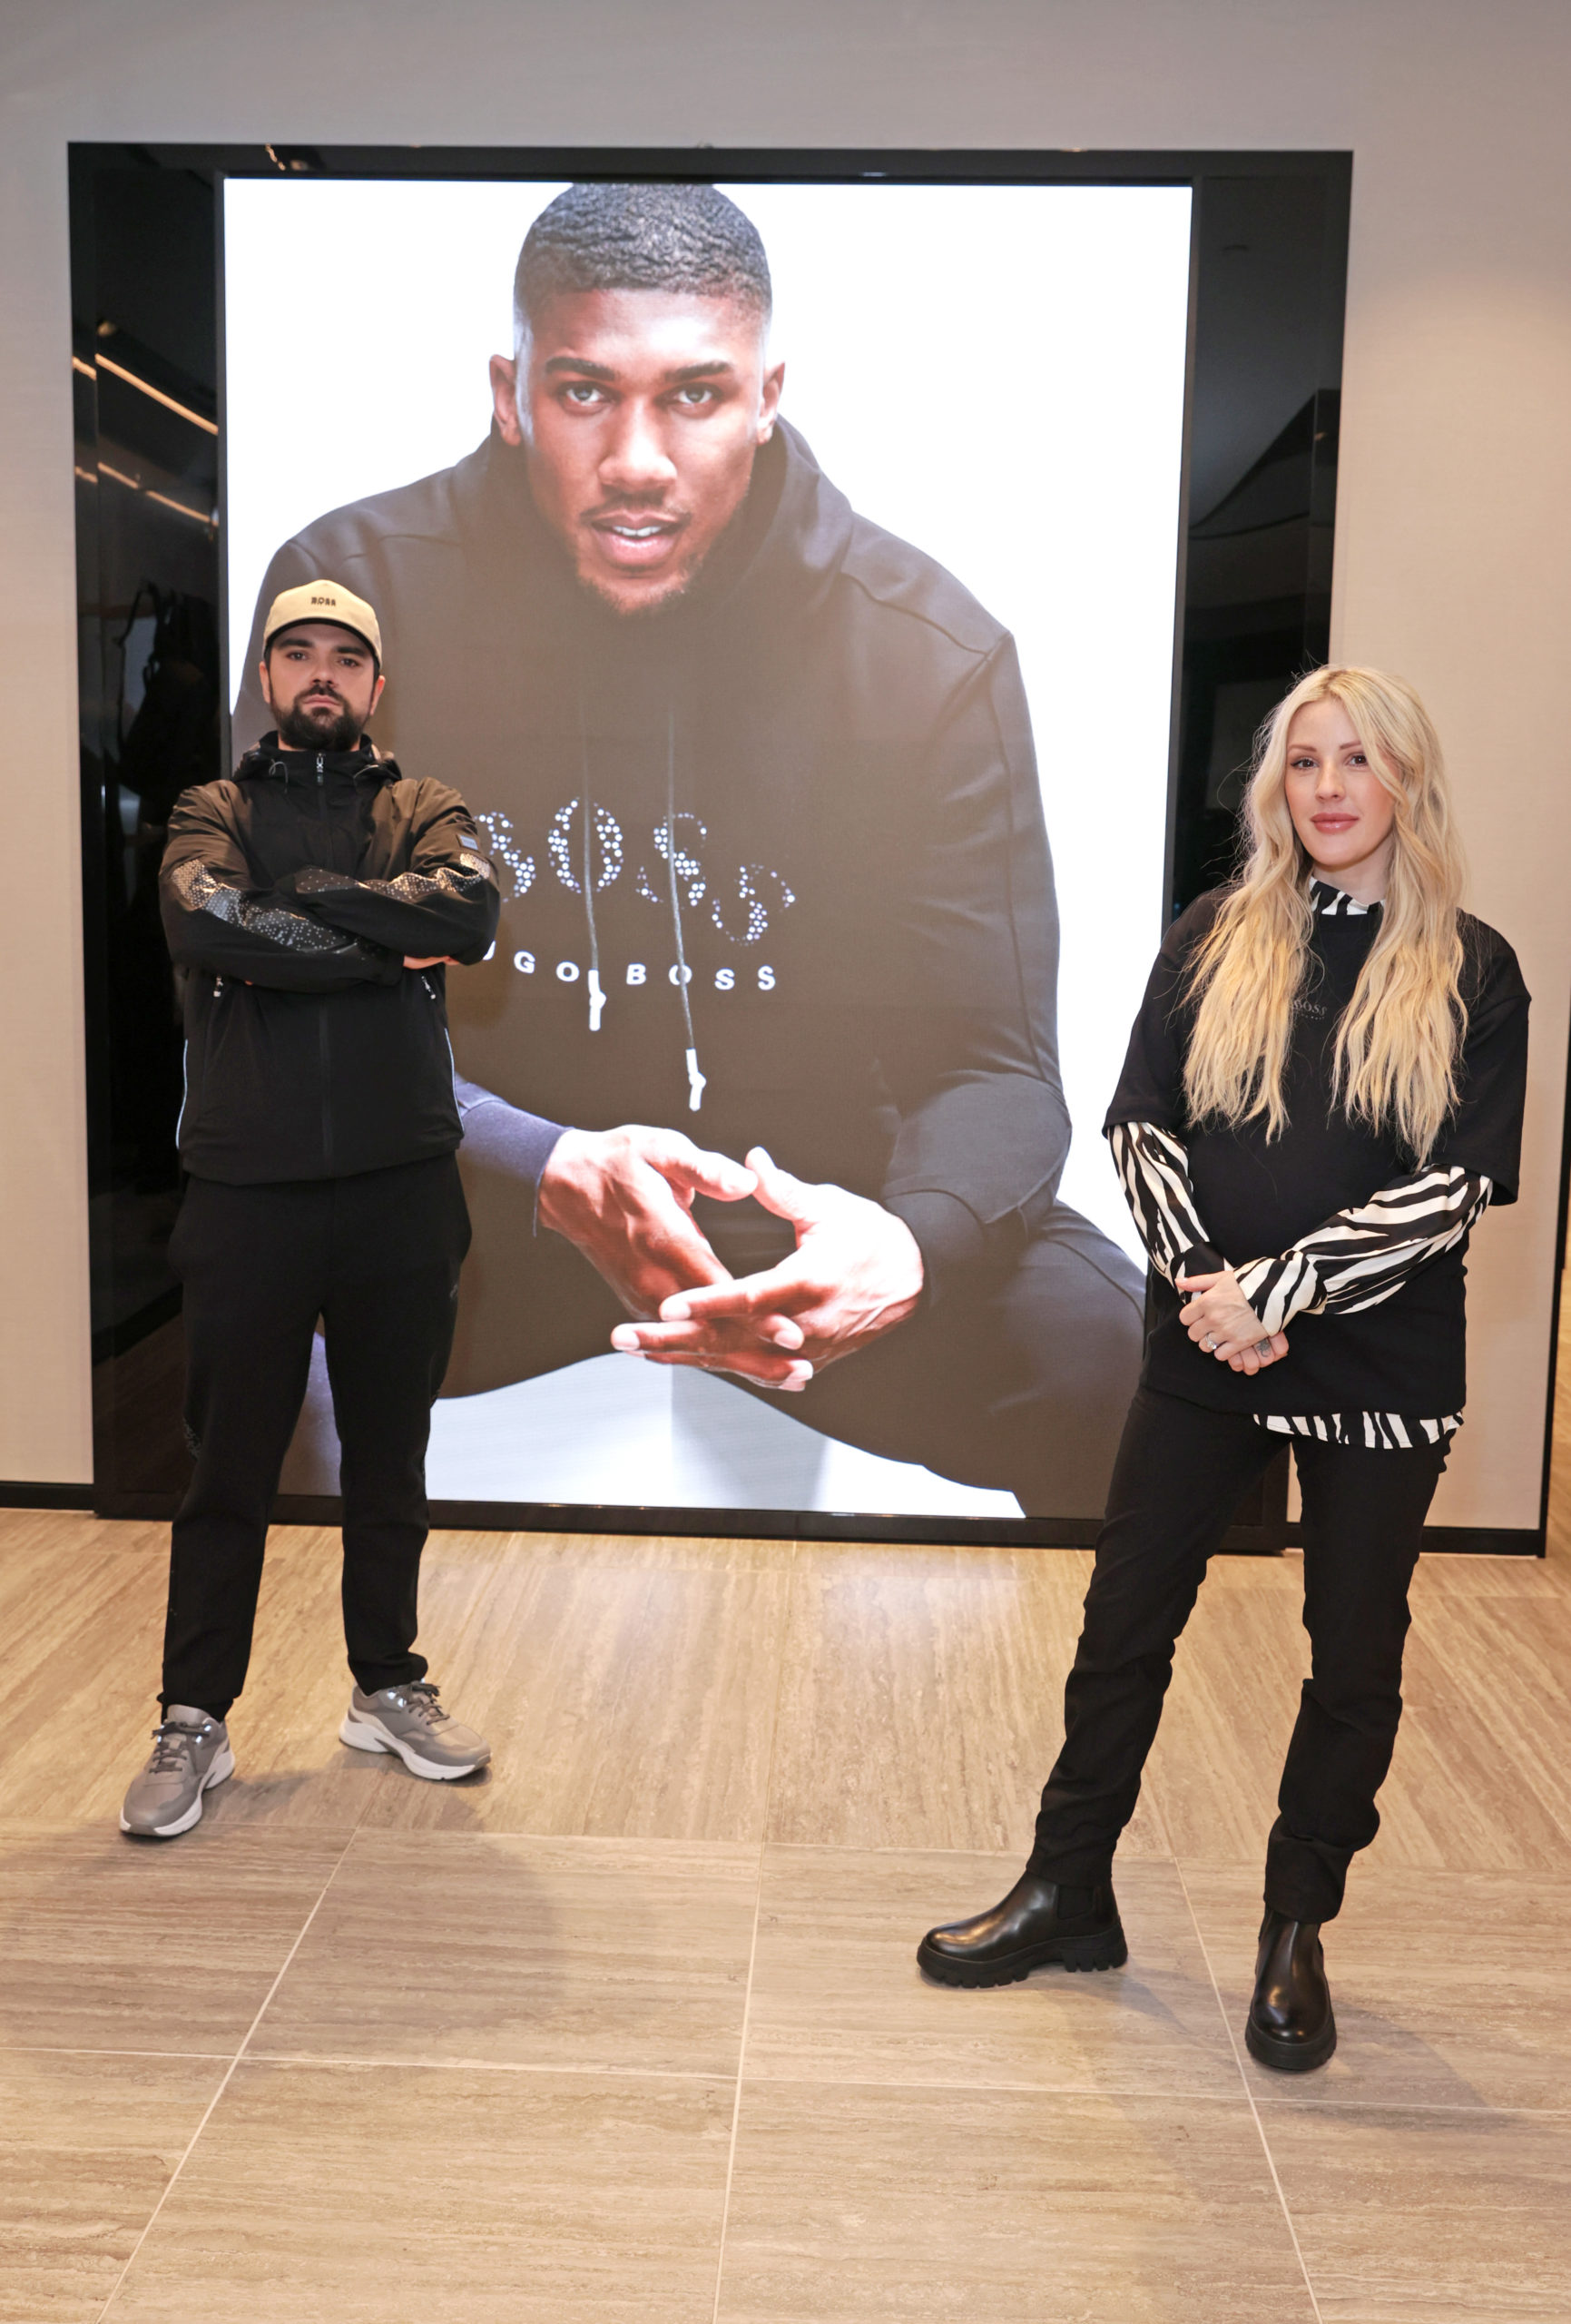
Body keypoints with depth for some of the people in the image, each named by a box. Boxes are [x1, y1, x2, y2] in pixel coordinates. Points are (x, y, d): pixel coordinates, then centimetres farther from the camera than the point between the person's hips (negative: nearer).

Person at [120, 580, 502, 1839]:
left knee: (391, 1457, 13)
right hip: (248, 1189, -1)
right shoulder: (212, 814, 8)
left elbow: (470, 909, -13)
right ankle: (194, 1722, 19)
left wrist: (301, 900, -12)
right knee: (229, 1467, 6)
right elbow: (208, 923, -16)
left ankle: (390, 1687, 30)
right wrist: (388, 945, -12)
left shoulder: (425, 811, 10)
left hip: (403, 1187, 1)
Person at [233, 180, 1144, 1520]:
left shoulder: (931, 651, -8)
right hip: (460, 1201, 0)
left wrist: (907, 1244, -35)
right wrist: (551, 1173, -31)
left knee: (1108, 1348, -27)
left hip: (807, 1202, 1)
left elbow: (991, 1059, -10)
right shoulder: (356, 591, -8)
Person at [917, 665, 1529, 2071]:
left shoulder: (1470, 973, -2)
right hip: (1205, 1359, 2)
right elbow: (1139, 1120, -1)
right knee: (1126, 1625, 10)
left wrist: (1277, 1288, -17)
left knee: (1354, 1661, 11)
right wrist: (1203, 1276, -15)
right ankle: (1069, 1892, 29)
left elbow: (1455, 1184, -10)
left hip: (1379, 1370, -1)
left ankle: (1296, 1932, 32)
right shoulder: (1216, 939, 4)